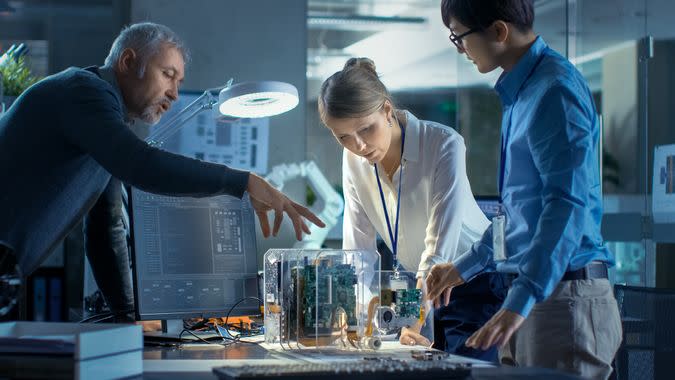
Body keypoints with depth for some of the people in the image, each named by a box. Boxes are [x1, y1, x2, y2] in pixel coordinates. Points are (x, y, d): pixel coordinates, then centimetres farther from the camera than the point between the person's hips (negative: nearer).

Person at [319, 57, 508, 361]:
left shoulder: (443, 145, -24)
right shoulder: (354, 160, -6)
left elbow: (440, 243, -31)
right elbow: (358, 245, -4)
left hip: (475, 286, -5)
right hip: (418, 285, 5)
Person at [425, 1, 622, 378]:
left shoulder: (555, 90, -15)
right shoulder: (521, 91, 16)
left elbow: (568, 203, -25)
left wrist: (520, 301, -32)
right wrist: (464, 267, 30)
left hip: (565, 297, -10)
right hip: (534, 294, 10)